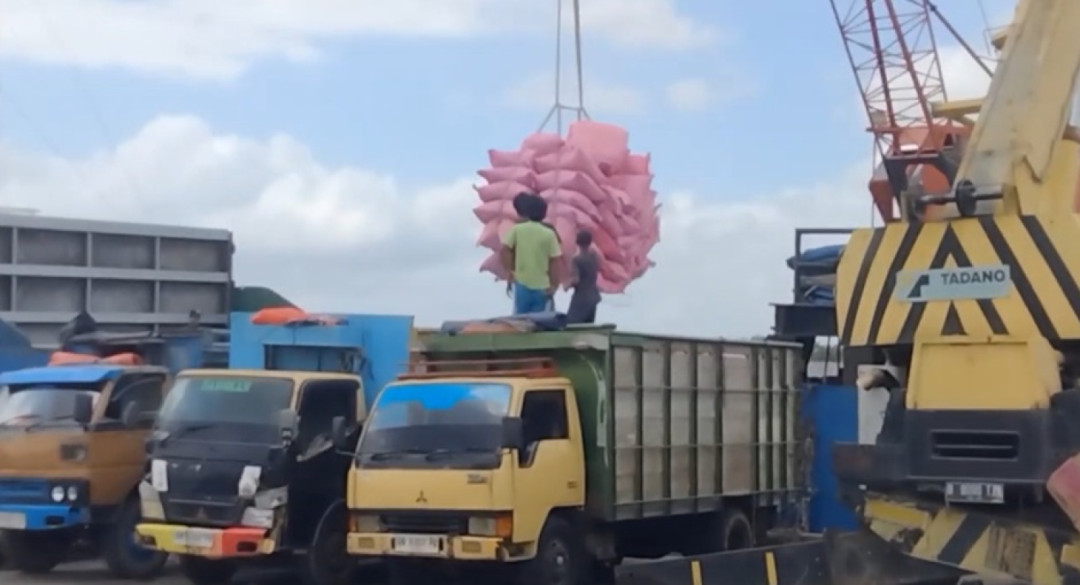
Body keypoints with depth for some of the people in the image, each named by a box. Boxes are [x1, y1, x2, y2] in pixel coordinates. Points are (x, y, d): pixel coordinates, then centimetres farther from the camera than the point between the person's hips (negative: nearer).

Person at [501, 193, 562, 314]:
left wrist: (510, 271, 3)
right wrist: (554, 285, 3)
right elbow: (554, 261, -3)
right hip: (542, 286, 0)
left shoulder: (517, 229, -1)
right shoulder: (549, 234, -1)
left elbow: (504, 251, -8)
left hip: (522, 284, 0)